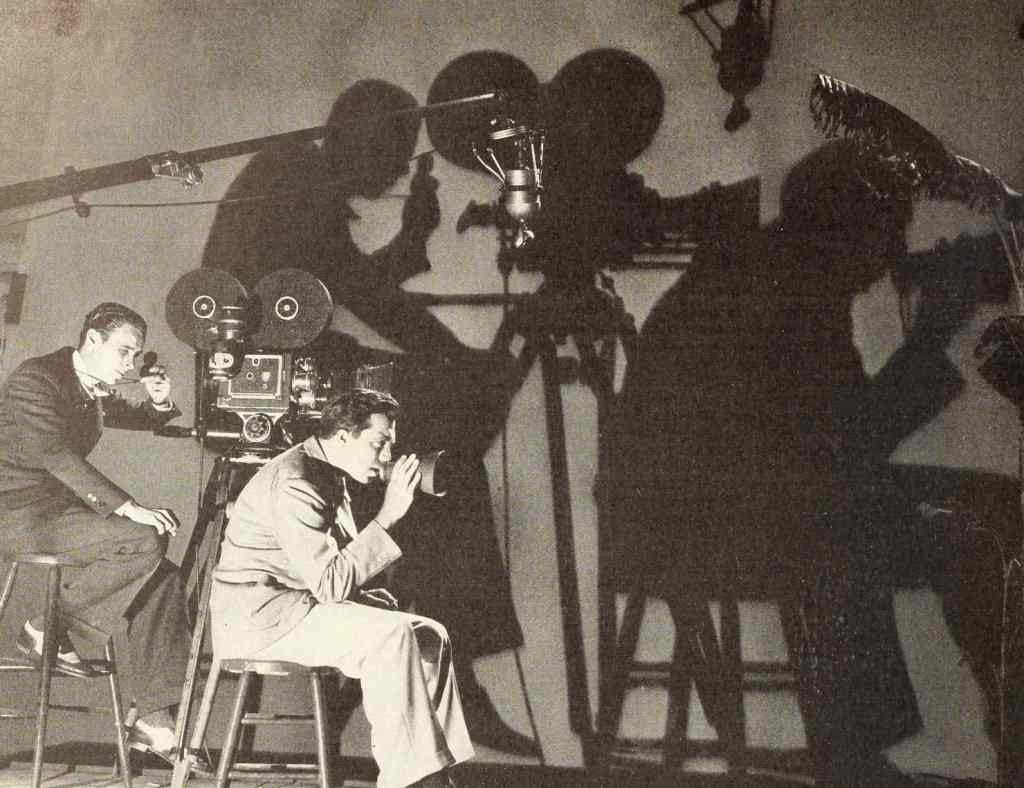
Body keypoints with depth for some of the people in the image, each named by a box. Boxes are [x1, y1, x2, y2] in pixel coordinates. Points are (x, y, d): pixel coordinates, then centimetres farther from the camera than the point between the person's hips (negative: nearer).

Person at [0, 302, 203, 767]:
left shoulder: (96, 391, 13)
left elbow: (141, 422, 32)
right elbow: (57, 455, -28)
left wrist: (159, 402, 5)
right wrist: (129, 508, -35)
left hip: (58, 508, 9)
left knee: (162, 580, -6)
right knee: (145, 542, -25)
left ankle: (153, 719, -5)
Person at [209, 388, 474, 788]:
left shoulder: (331, 477, 13)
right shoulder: (295, 484, -20)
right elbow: (331, 584, -27)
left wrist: (364, 596, 2)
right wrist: (388, 517, -25)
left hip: (298, 607, 10)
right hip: (259, 616, -10)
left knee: (429, 636, -2)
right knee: (390, 635, -29)